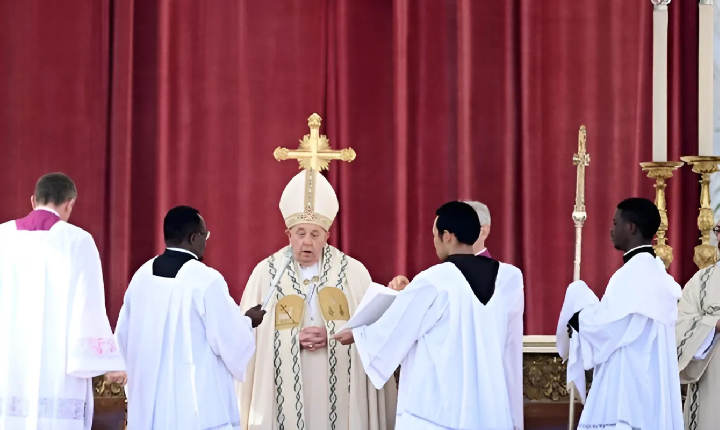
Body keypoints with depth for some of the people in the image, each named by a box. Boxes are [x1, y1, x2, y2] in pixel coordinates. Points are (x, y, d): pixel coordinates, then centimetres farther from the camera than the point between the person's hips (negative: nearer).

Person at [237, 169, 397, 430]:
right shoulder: (266, 273, 4)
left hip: (339, 391, 0)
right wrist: (294, 339, -12)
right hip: (285, 393, 0)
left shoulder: (354, 272, 4)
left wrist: (333, 336, -14)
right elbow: (250, 334, 2)